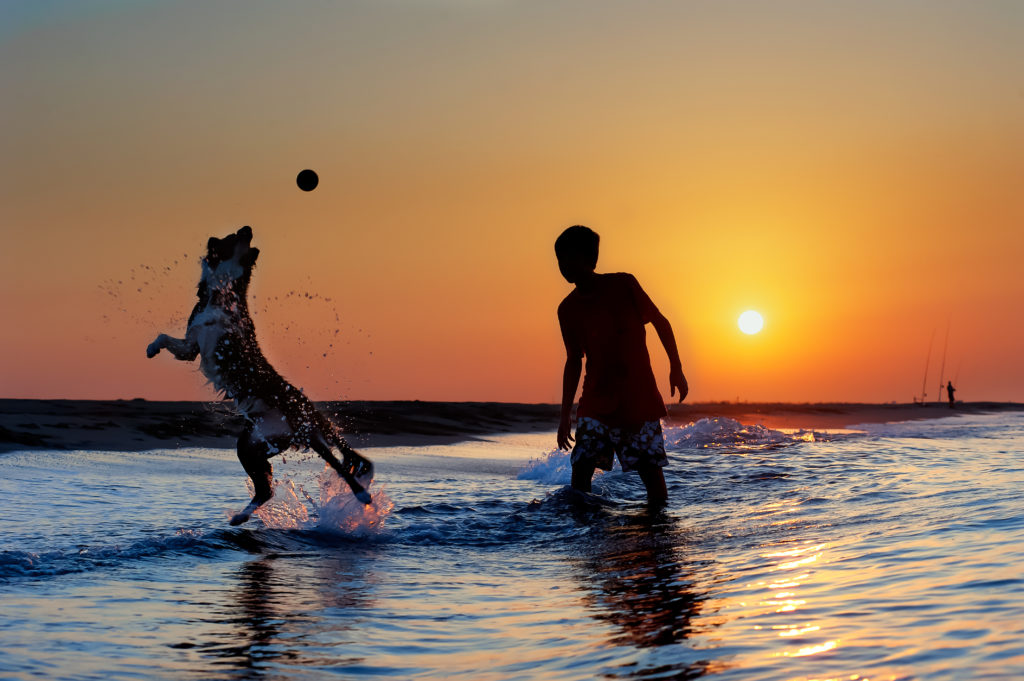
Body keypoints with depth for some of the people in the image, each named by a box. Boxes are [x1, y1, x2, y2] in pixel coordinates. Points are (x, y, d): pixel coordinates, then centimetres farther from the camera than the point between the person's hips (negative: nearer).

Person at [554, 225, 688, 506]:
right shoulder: (568, 309, 3)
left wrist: (676, 369, 0)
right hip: (596, 402, 2)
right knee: (581, 466, -14)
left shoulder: (623, 285, -5)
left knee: (651, 470, -3)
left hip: (640, 398, -2)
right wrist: (565, 415, 11)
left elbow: (660, 322, 5)